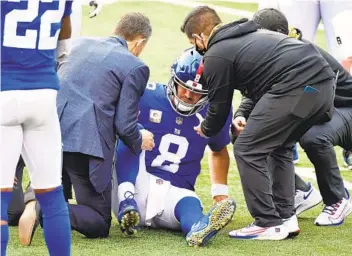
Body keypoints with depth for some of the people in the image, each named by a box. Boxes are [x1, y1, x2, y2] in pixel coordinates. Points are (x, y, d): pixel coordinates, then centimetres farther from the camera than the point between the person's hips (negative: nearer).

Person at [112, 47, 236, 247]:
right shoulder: (148, 97, -5)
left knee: (190, 205, -33)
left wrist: (221, 193, 14)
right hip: (137, 186, -1)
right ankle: (127, 205, -41)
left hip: (174, 193, 1)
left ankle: (198, 228, -70)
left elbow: (219, 152, 23)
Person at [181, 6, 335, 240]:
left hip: (297, 87, -9)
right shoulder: (250, 34, 30)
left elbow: (219, 106, 14)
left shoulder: (217, 55, 4)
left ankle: (268, 225, 2)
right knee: (280, 148, 26)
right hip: (325, 81, 9)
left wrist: (206, 130, 32)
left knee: (248, 150, 2)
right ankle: (286, 218, 24)